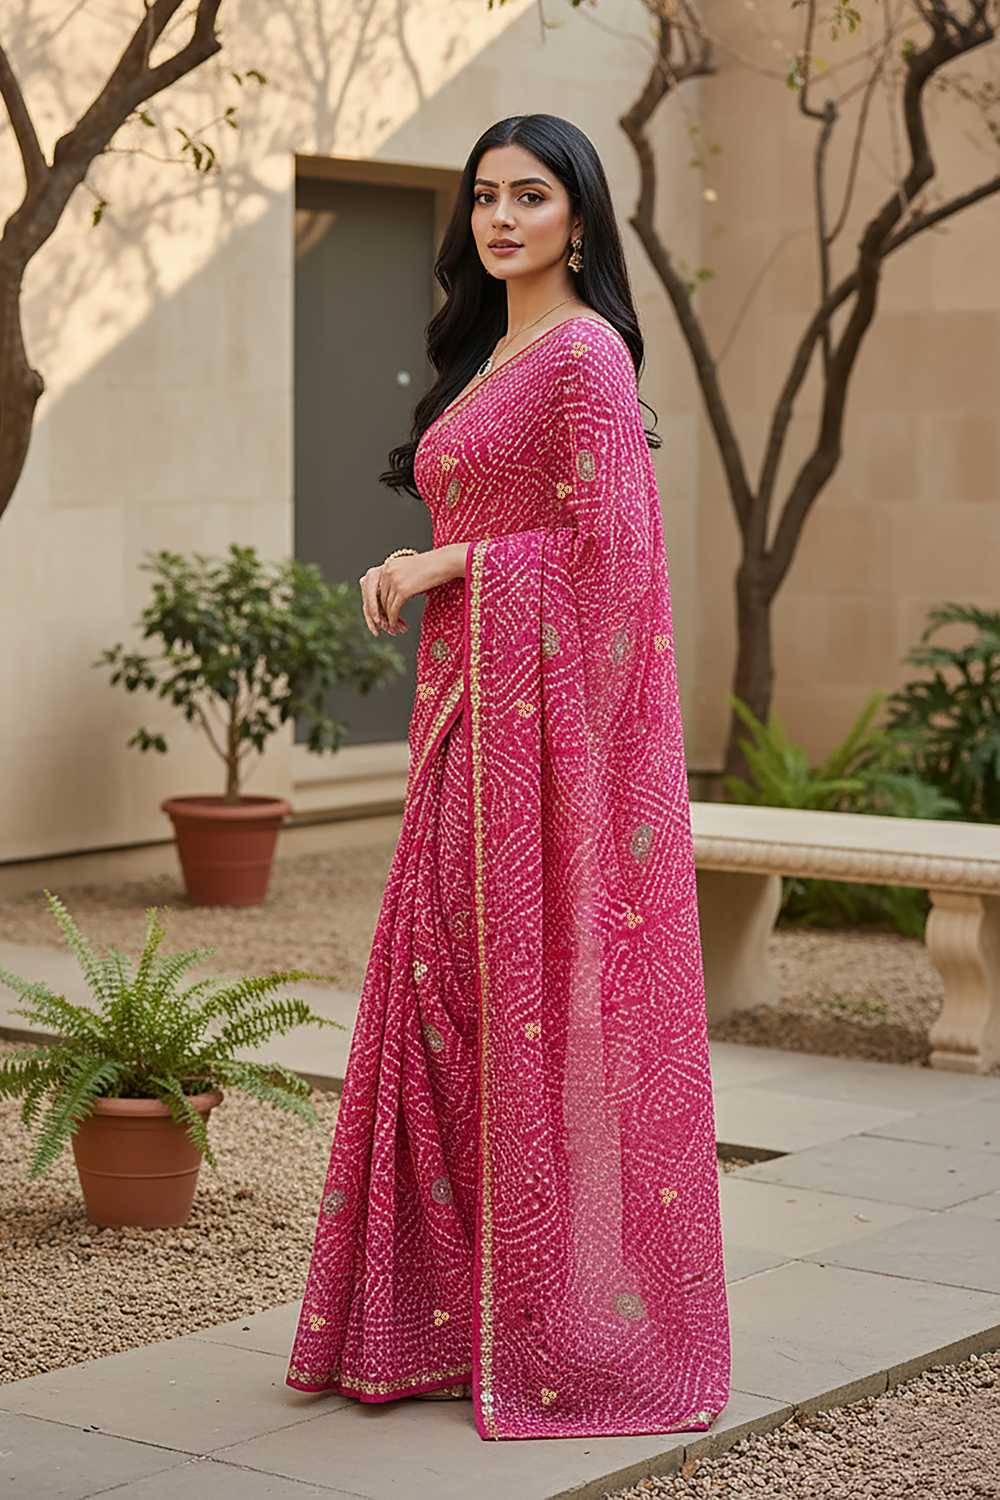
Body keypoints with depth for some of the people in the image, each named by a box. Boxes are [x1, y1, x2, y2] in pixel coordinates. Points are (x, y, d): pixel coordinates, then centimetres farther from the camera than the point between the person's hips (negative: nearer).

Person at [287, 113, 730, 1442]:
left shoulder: (585, 353, -9)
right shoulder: (492, 355, 20)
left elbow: (605, 548, -15)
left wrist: (451, 565, -9)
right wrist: (416, 574, 6)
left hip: (549, 709, -9)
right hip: (472, 710, 9)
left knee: (546, 986, -5)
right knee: (451, 986, 8)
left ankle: (579, 1325, 5)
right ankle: (451, 1313, 15)